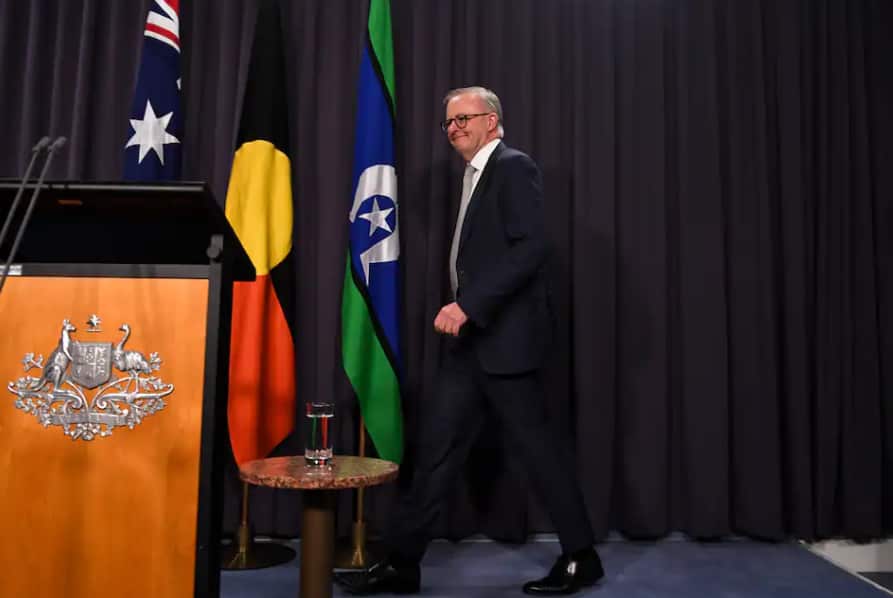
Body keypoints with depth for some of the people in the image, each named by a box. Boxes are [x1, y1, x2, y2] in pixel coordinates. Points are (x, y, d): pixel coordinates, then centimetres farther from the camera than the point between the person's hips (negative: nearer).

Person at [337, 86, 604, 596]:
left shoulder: (514, 167, -8)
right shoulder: (475, 175, 20)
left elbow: (531, 247, -21)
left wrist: (468, 305, -25)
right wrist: (463, 311, 11)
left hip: (505, 338, -9)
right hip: (471, 340, 9)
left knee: (536, 445, 1)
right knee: (437, 447, 8)